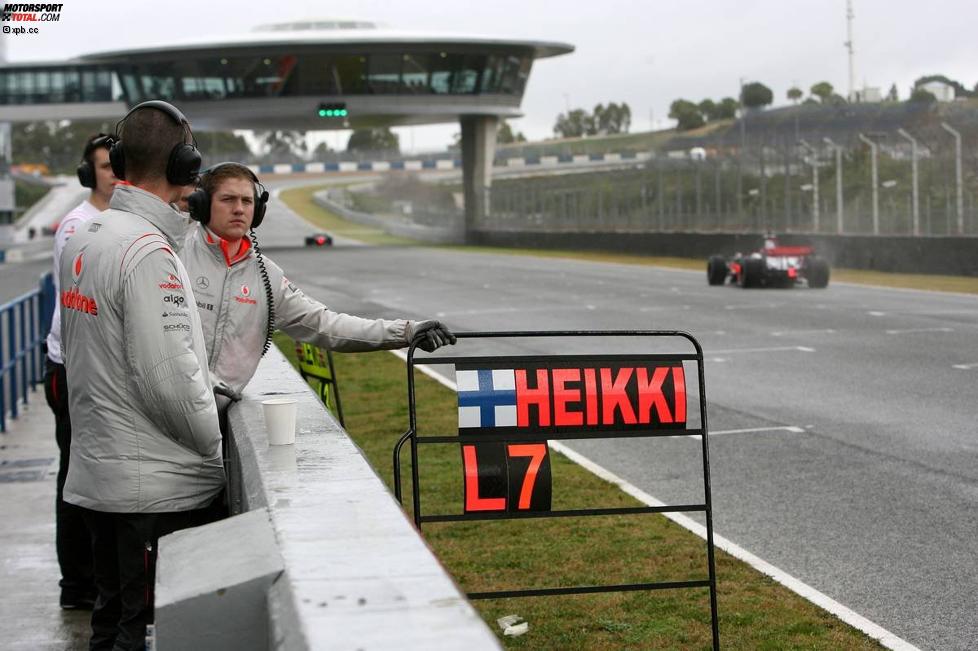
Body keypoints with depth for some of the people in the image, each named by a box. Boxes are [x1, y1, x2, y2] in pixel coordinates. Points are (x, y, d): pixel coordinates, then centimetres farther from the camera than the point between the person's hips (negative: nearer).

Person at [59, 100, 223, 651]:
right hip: (157, 486, -9)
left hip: (96, 475, 9)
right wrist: (214, 451, -7)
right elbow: (169, 376, -21)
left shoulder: (82, 241, 10)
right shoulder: (149, 250, -19)